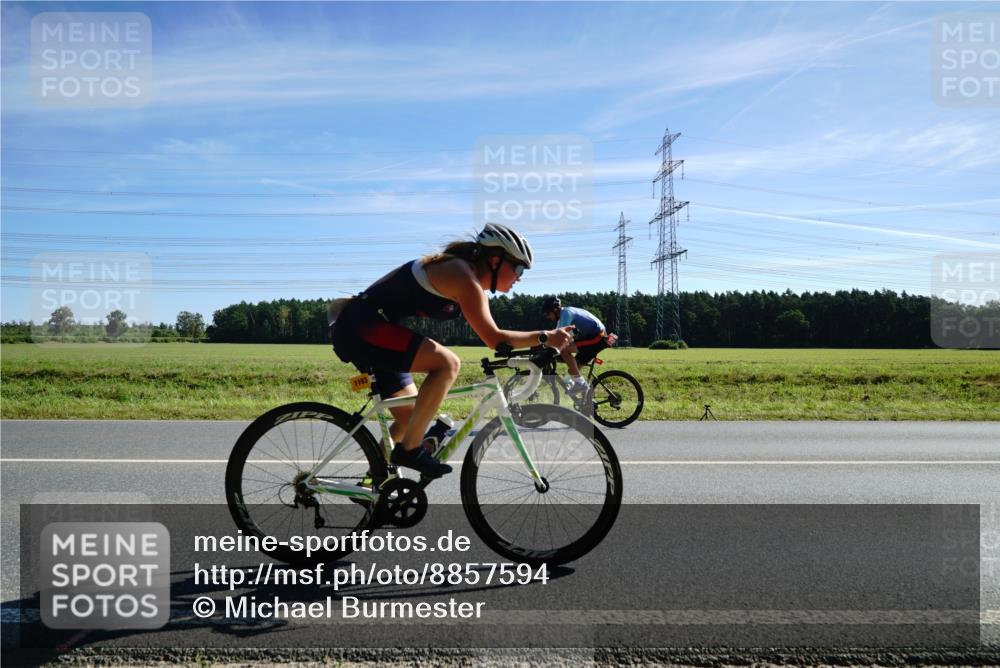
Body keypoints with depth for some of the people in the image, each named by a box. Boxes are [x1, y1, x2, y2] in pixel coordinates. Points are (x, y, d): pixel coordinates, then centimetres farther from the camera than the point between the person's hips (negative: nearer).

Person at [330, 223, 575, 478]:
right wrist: (544, 337, -12)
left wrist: (535, 349, 11)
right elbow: (494, 339, -20)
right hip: (361, 326, -10)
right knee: (447, 363, -25)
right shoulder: (464, 277, -17)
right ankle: (410, 449, -15)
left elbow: (490, 335, 16)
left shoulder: (469, 277, 13)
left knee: (412, 418, 13)